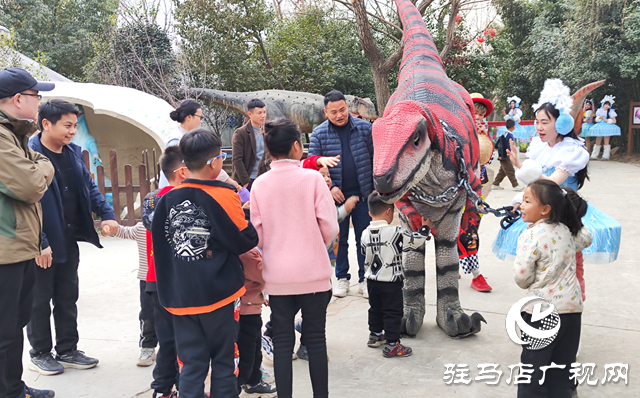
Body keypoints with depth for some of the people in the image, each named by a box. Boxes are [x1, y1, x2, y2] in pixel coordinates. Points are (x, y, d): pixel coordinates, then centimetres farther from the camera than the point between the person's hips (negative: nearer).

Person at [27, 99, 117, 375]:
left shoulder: (73, 152, 7)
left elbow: (89, 187, 14)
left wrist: (106, 214, 0)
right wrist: (39, 243, -23)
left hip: (69, 240, 7)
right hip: (43, 245, -7)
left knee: (68, 298, 16)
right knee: (40, 301, 9)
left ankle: (67, 351, 29)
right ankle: (40, 354, 25)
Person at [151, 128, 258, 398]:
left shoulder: (168, 199, -1)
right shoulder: (225, 195, -13)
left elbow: (159, 247, 6)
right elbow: (244, 241, -8)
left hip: (181, 296, 4)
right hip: (220, 293, -3)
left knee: (191, 365, 11)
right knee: (224, 361, 11)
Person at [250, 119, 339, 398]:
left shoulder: (259, 185, -3)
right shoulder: (312, 178, -9)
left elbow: (256, 236, 1)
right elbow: (329, 228, -8)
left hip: (277, 277, 2)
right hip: (313, 273, -1)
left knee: (282, 340, 10)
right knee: (315, 338, 10)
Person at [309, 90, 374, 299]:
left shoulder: (365, 128, -1)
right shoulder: (319, 134, -2)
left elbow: (375, 158, 2)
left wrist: (376, 188, -1)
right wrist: (330, 187, -12)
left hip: (363, 194, 0)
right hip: (337, 195, 0)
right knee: (340, 239, 11)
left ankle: (364, 280, 19)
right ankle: (342, 278, 25)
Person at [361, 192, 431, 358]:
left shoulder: (365, 234, -3)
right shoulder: (395, 233, -19)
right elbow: (416, 241, -14)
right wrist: (424, 227, 1)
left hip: (372, 280, 6)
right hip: (391, 282, -6)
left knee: (375, 309, 22)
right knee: (393, 313, 3)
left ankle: (375, 335, 37)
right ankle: (391, 345, 8)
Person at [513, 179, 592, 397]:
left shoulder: (531, 236, -17)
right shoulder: (568, 231, 3)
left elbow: (522, 277, -16)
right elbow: (586, 239, 28)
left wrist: (526, 284, 5)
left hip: (542, 310, -6)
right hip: (572, 307, 6)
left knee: (534, 364, 6)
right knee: (563, 364, 16)